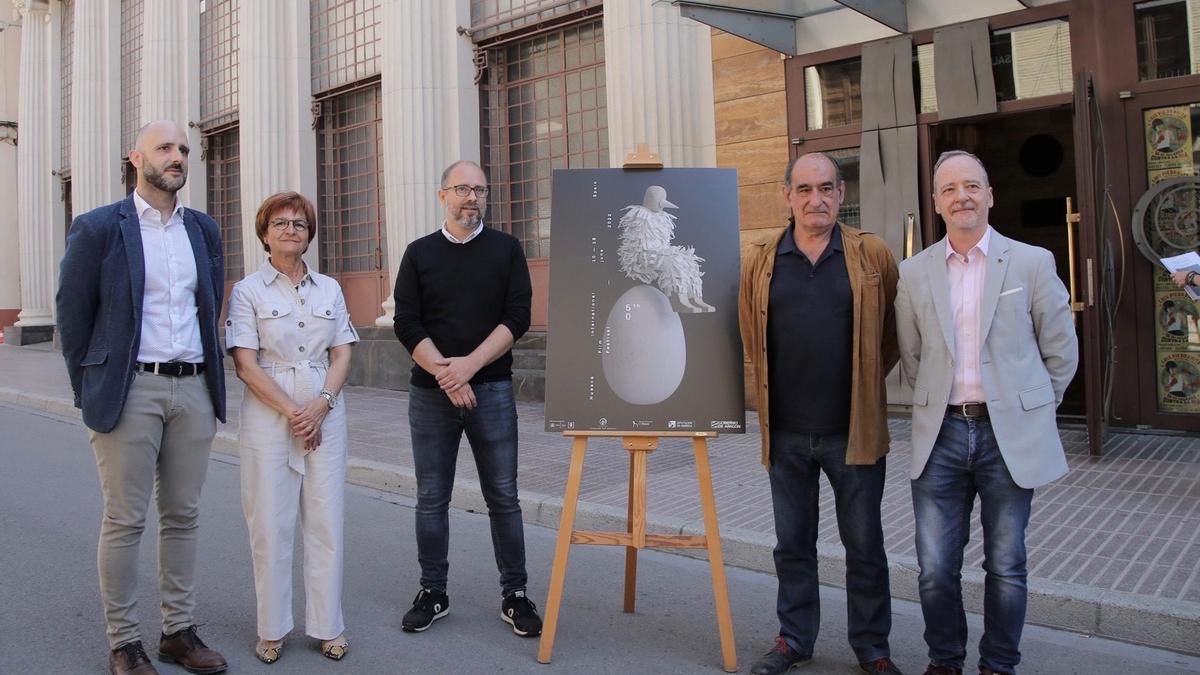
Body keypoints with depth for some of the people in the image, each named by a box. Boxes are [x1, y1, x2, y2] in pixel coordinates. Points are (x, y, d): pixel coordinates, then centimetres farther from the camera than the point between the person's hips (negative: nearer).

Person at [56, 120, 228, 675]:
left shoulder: (203, 230, 12)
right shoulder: (97, 228, -2)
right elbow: (72, 315, 1)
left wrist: (211, 380, 13)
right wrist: (91, 392, 2)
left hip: (194, 389, 4)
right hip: (130, 389, -4)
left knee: (182, 516, 10)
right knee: (124, 521, 3)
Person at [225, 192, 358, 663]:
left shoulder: (329, 289, 10)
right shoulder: (248, 291, 0)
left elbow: (342, 355, 7)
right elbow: (245, 364, -6)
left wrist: (321, 405, -9)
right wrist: (292, 412, -13)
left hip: (325, 416, 3)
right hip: (269, 417, -2)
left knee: (325, 522, 5)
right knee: (270, 525, 3)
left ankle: (327, 625, 17)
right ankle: (272, 629, 18)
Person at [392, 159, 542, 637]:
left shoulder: (506, 249, 6)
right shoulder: (419, 253, 8)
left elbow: (517, 318, -3)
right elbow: (407, 325, 0)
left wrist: (469, 366, -14)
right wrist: (446, 374, -13)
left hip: (491, 390, -1)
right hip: (430, 394, 1)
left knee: (503, 498, 3)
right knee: (431, 499, 7)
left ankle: (514, 595, 15)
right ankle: (432, 594, 21)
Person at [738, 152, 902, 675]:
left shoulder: (873, 256, -2)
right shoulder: (759, 260, 2)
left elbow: (893, 333, 7)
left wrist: (865, 383, 9)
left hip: (854, 430, -1)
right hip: (785, 432, 2)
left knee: (864, 544, 10)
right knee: (793, 544, 14)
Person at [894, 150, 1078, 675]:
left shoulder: (1032, 263, -1)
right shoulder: (915, 272, 4)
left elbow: (1061, 350, 6)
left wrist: (1027, 406, 9)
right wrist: (939, 404, 10)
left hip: (1009, 435, -1)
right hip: (941, 435, 2)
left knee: (1005, 567, 9)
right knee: (934, 568, 4)